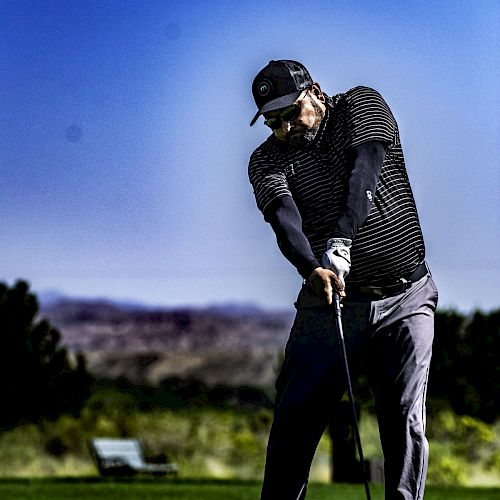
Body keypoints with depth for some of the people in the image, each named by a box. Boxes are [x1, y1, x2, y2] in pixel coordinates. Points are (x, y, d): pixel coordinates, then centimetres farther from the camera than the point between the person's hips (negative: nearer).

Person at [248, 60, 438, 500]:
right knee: (295, 418, -5)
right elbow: (283, 215, -19)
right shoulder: (267, 160, 1)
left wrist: (342, 238, -34)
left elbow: (364, 170, -18)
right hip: (329, 300, 1)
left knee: (405, 421, -9)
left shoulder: (362, 106, 1)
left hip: (406, 301, -1)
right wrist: (312, 268, -40)